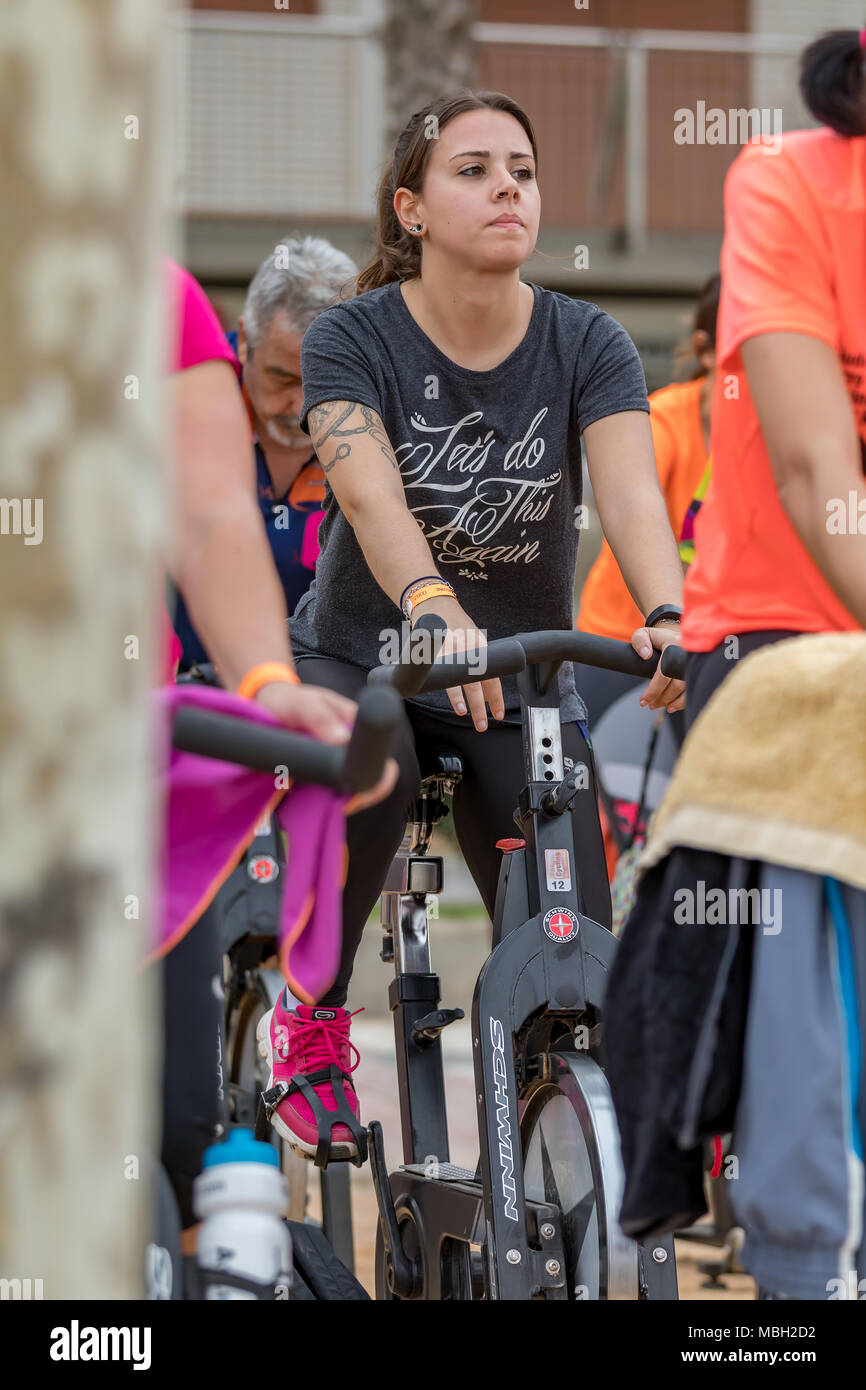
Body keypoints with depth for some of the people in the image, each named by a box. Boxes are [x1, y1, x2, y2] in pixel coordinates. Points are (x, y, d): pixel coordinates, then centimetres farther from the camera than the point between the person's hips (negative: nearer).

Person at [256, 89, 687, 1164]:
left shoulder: (587, 345, -6)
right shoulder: (353, 339, -12)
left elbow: (630, 492, -23)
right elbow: (372, 497, -30)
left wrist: (667, 618, -44)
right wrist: (433, 605, -51)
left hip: (522, 682, 2)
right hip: (357, 656, -2)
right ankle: (310, 1012, -12)